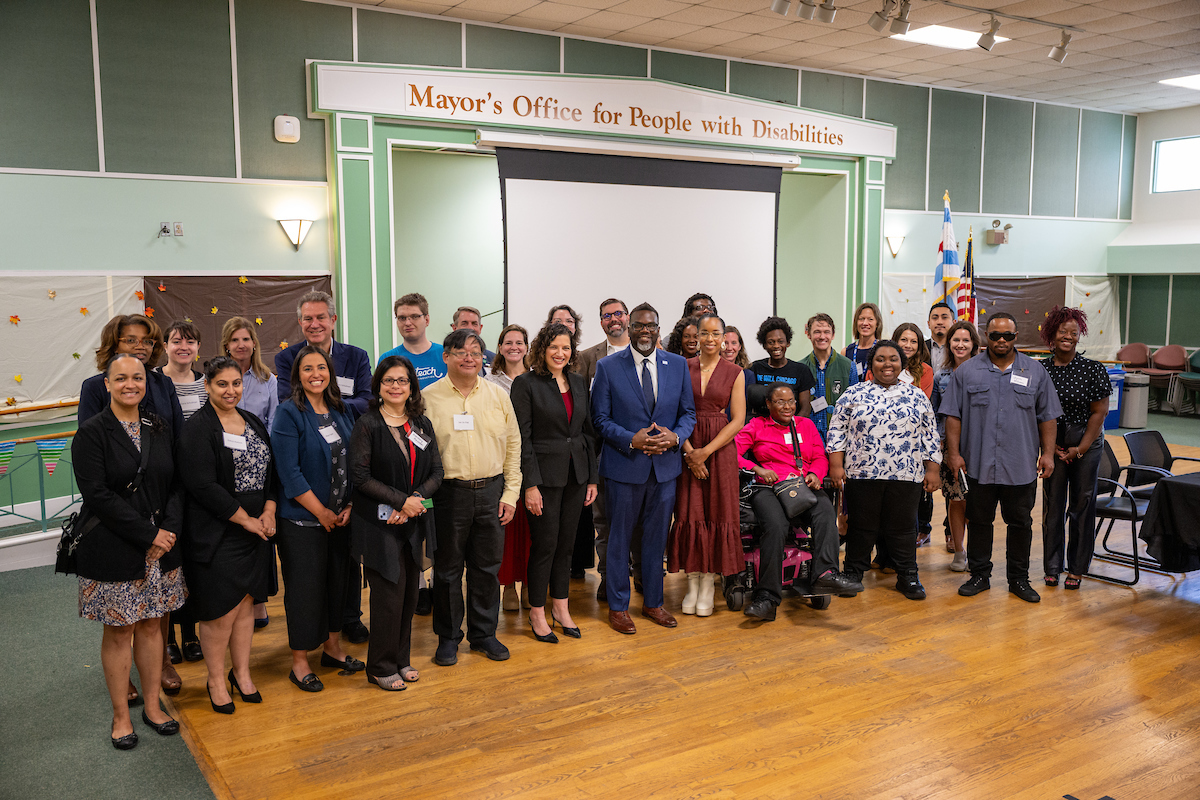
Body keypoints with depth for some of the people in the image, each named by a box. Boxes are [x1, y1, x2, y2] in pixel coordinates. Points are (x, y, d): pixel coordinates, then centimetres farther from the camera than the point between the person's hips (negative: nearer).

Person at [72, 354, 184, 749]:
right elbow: (97, 496, -15)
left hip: (160, 546, 4)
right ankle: (121, 716, 20)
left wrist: (170, 530, -10)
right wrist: (149, 534, -17)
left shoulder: (159, 428, 7)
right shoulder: (91, 432, -8)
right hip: (113, 550, -4)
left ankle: (152, 706, 26)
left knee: (151, 625, 12)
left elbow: (176, 484, 6)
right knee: (119, 631, 6)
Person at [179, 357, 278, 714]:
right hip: (215, 534, -6)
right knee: (221, 607, -1)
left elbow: (271, 471, 12)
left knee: (245, 601, 13)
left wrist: (269, 512, -3)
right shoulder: (197, 428, -10)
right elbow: (203, 486, -18)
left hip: (256, 530, 6)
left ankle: (242, 672, 26)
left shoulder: (254, 423, 11)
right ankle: (216, 680, 17)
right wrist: (245, 519, -14)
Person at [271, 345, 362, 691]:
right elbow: (289, 473, -15)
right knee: (304, 586, 2)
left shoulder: (342, 411, 8)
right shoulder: (289, 414, -10)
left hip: (341, 517, 6)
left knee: (338, 580, 14)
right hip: (302, 520, -6)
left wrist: (351, 506, -1)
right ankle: (299, 662, 15)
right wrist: (322, 513, -14)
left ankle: (332, 646, 31)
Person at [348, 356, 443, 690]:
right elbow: (360, 476, -12)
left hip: (415, 523, 5)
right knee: (389, 595, -3)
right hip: (380, 524, -5)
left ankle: (402, 659, 26)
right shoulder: (368, 425, -6)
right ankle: (381, 667, 13)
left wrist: (416, 499, -11)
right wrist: (401, 500, -16)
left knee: (409, 593, 10)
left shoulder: (422, 424, 9)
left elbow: (436, 472, 7)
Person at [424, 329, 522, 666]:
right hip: (449, 493, -2)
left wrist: (510, 493, 3)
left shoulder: (498, 395, 7)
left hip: (492, 491, 3)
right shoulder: (428, 398, -2)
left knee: (487, 567, 11)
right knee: (448, 568, 7)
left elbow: (513, 445, 8)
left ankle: (484, 633, 26)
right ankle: (448, 637, 22)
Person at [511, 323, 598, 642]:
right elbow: (522, 438, -10)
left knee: (566, 543, 12)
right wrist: (530, 484, -15)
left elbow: (587, 432, 13)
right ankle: (537, 613, 15)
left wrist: (592, 477, 9)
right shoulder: (526, 383, -7)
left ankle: (560, 606, 25)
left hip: (576, 474, 5)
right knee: (545, 544, 0)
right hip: (545, 475, -5)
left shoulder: (579, 382, 10)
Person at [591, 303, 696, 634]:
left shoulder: (678, 365, 4)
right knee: (619, 538, 8)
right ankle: (617, 606, 22)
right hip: (624, 467, -3)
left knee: (657, 537, 14)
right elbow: (600, 418, -4)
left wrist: (675, 436, -13)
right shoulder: (608, 367, -4)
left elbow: (688, 413, 8)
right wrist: (632, 440, -18)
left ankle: (653, 602, 29)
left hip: (665, 465, 3)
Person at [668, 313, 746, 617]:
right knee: (689, 513, 1)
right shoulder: (683, 368, 4)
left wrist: (707, 451, -11)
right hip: (687, 449, 1)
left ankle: (708, 585, 11)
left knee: (717, 513, 0)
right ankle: (692, 584, 12)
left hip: (720, 449, 0)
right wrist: (689, 451, -11)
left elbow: (738, 420, -2)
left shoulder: (734, 373, 2)